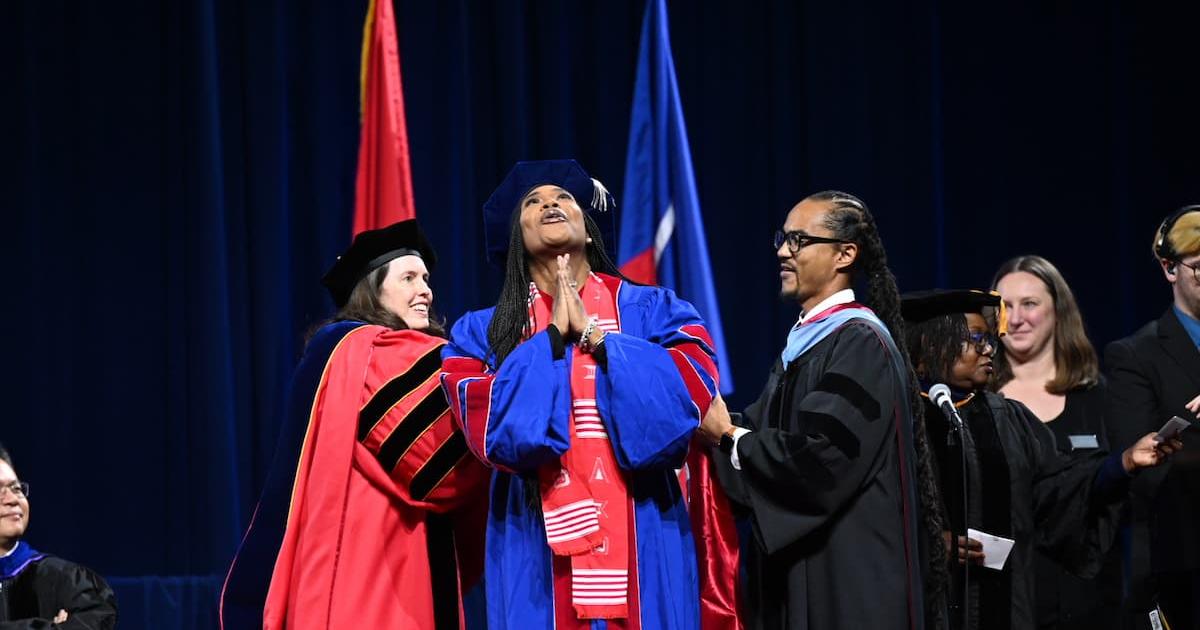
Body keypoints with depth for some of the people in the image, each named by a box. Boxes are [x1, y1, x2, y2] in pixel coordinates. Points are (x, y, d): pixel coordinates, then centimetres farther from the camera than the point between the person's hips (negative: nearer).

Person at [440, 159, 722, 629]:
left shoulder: (653, 310, 8)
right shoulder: (482, 331, 9)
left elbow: (692, 396, -8)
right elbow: (491, 428, -7)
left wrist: (592, 334, -8)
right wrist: (554, 334, -7)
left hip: (643, 544, 0)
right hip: (535, 548, 0)